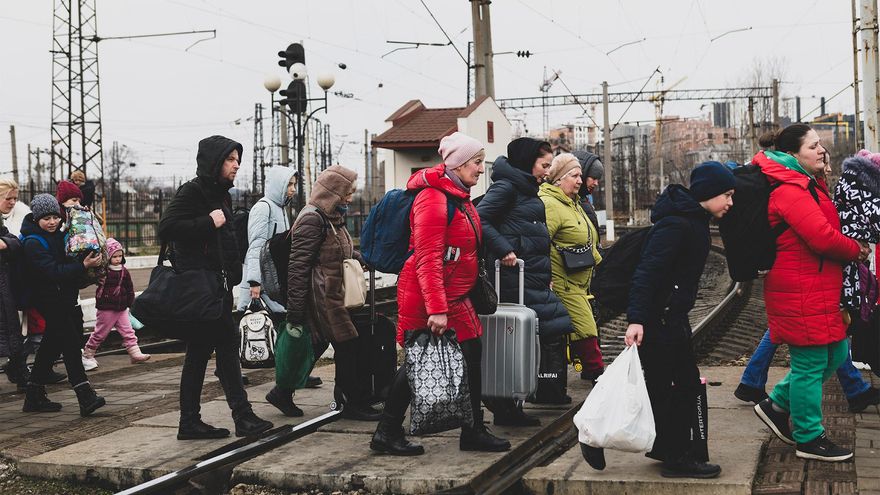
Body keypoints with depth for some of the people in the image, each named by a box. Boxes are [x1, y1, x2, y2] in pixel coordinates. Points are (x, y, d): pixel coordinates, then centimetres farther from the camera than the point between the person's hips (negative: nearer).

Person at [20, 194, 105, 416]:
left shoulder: (57, 234, 9)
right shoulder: (33, 243, -15)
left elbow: (66, 261, 23)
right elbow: (53, 272, -25)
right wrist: (83, 266, -30)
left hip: (63, 296, 9)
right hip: (48, 298, -9)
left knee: (53, 344, 13)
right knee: (71, 341, -16)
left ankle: (34, 397, 22)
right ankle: (86, 397, -22)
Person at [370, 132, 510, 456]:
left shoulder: (459, 196, 14)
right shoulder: (433, 198, -18)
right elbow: (427, 258, -24)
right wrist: (436, 309, -28)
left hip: (454, 297, 10)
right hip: (426, 297, -10)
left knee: (471, 356, 10)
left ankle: (473, 432, 20)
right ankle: (386, 435, 11)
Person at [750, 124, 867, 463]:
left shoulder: (809, 186, 16)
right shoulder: (790, 191, -18)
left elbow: (825, 229, 19)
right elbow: (823, 237, -25)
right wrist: (857, 251, -9)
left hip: (819, 289, 10)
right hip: (801, 292, -10)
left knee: (835, 354, 16)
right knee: (811, 363, -1)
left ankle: (777, 405, 26)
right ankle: (810, 439, 12)